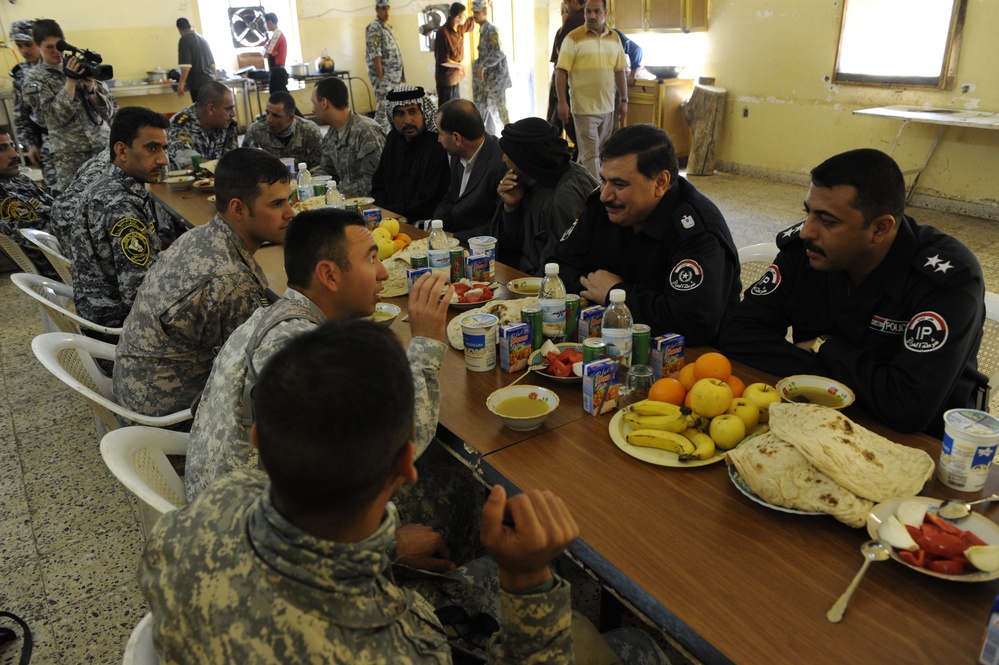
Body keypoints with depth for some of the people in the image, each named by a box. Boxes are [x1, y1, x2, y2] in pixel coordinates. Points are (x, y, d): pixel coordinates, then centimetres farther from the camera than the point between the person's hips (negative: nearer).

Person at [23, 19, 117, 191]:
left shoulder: (82, 67, 10)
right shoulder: (34, 77, 4)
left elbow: (110, 111, 5)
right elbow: (56, 117, -9)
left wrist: (91, 89, -13)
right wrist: (70, 81, -13)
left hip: (104, 145, 2)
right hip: (70, 153, -2)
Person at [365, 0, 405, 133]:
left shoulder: (387, 27, 18)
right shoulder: (374, 27, -10)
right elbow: (375, 54, -18)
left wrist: (399, 75, 14)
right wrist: (381, 76, -22)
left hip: (393, 76, 9)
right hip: (384, 76, -9)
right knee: (383, 109, -9)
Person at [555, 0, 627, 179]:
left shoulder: (614, 38, 9)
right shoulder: (573, 38, -6)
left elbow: (619, 71, 14)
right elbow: (561, 71, -8)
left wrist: (624, 100, 11)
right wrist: (562, 102, -14)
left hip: (608, 107, 5)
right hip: (584, 107, -5)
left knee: (600, 152, 13)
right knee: (590, 154, -5)